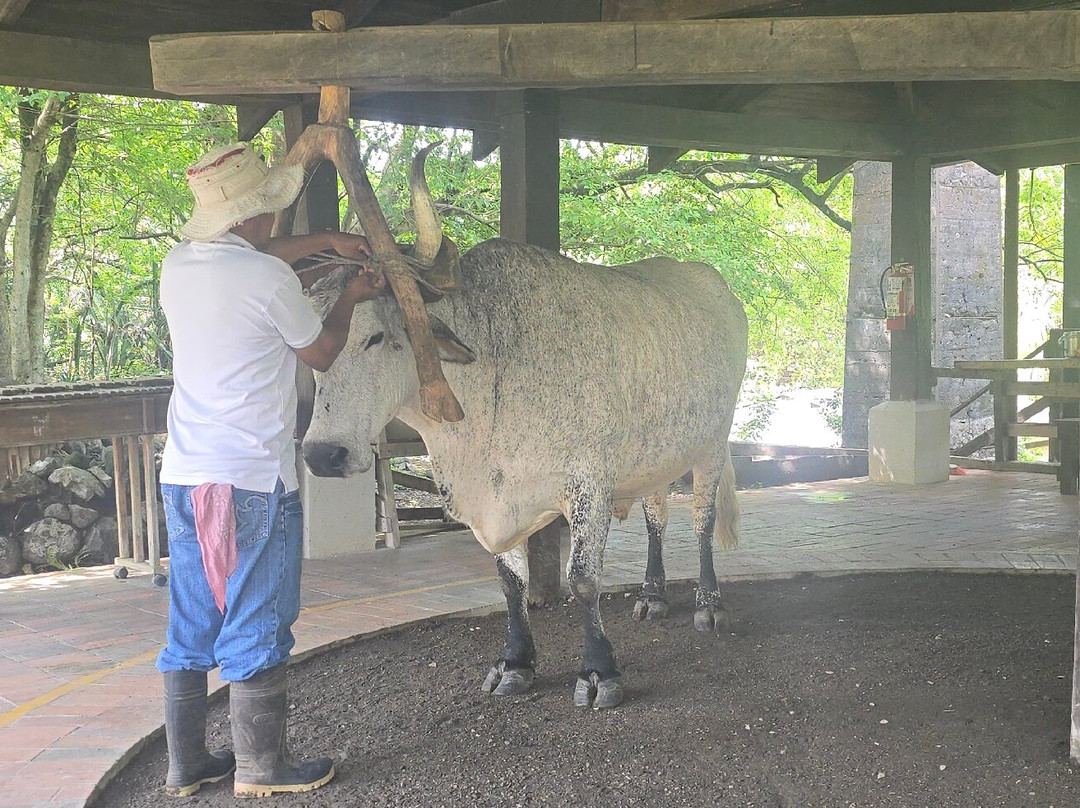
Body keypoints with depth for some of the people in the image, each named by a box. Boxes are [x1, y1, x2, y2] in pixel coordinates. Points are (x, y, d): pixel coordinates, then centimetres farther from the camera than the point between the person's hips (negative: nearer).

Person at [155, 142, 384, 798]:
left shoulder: (178, 265, 7)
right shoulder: (271, 280, -13)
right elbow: (321, 354, 3)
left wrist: (324, 241, 29)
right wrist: (351, 297, 19)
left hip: (183, 475, 7)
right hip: (255, 481, -7)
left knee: (192, 624, 14)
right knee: (257, 628, 4)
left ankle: (187, 765, 22)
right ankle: (261, 767, 14)